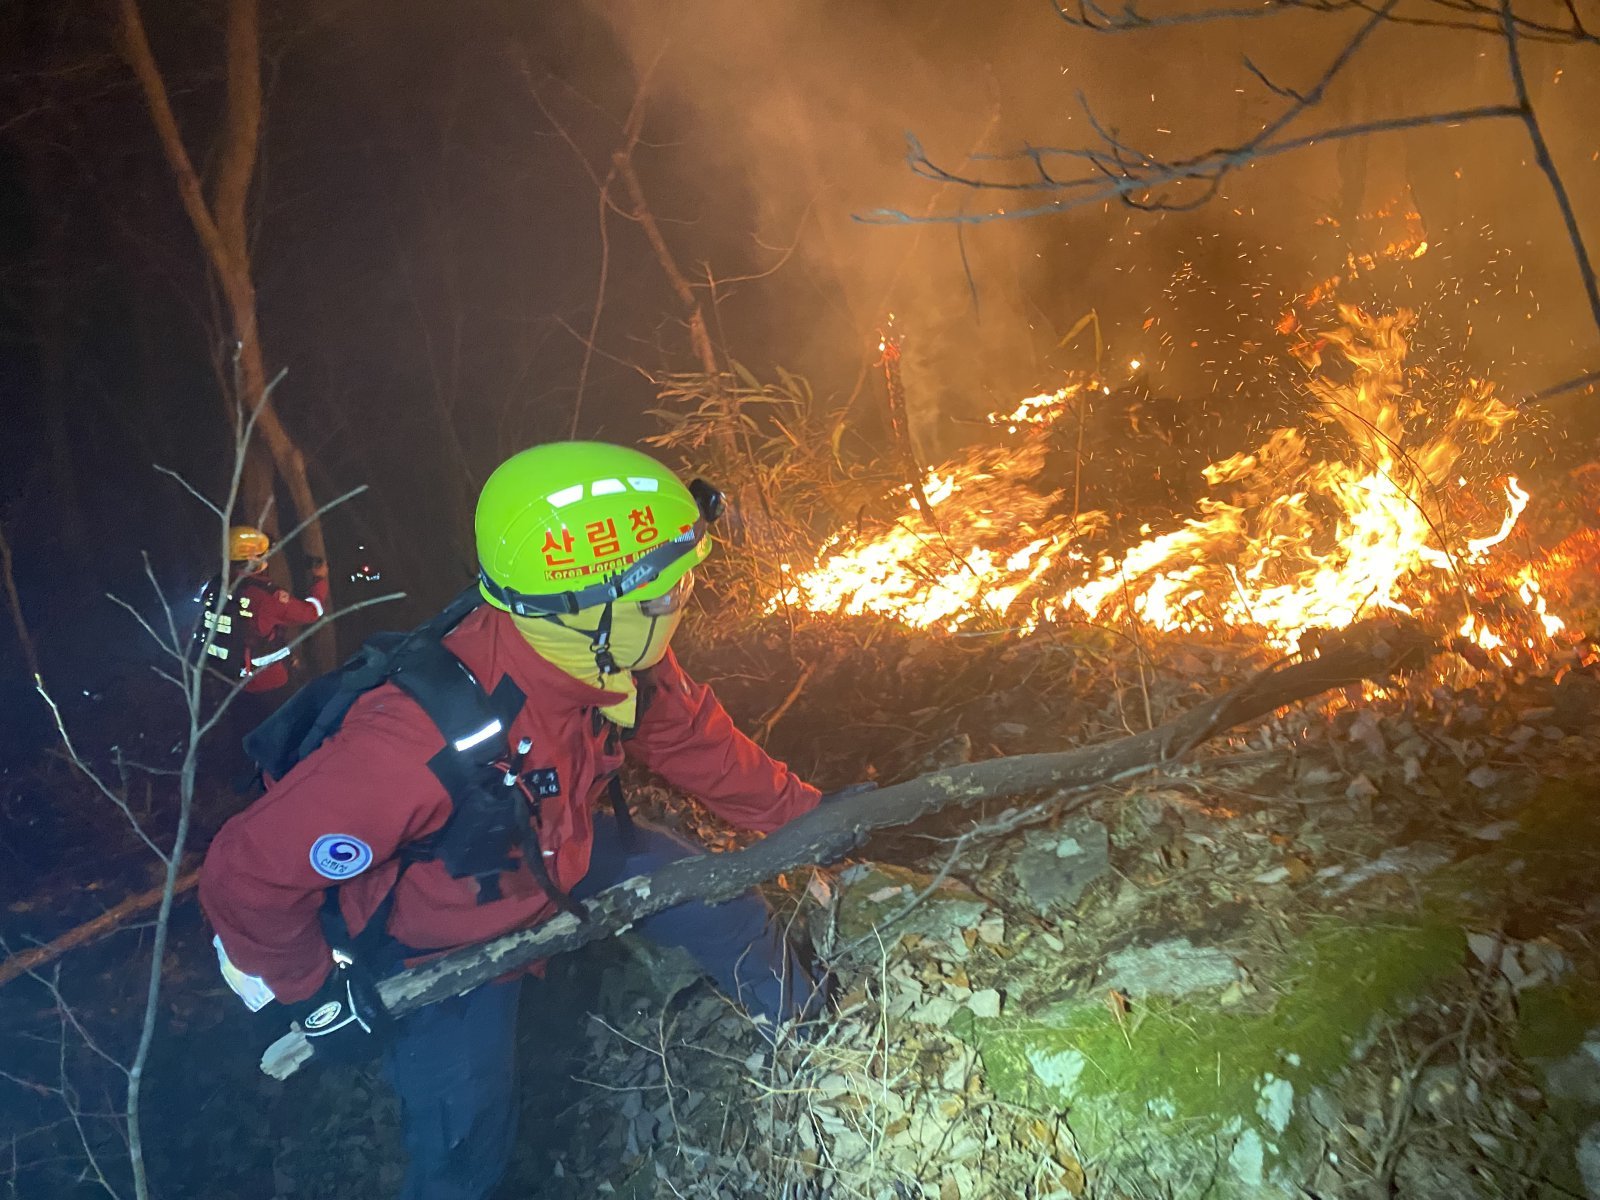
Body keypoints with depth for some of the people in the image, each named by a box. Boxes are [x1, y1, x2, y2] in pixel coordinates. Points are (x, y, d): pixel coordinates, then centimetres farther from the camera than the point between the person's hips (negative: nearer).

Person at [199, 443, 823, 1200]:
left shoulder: (614, 658, -26)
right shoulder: (428, 742, -46)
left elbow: (693, 742, -5)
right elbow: (248, 874, -34)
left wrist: (804, 813, 3)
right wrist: (316, 991, -18)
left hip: (554, 852, 5)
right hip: (436, 939, -5)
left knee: (718, 904, 3)